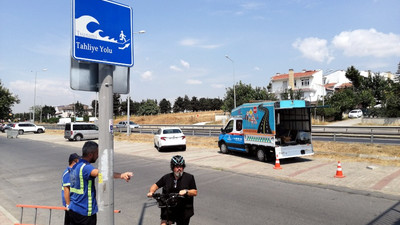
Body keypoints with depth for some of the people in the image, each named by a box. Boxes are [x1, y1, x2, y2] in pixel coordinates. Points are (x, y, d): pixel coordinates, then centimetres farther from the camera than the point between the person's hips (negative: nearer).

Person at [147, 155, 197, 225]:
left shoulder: (189, 177, -3)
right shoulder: (167, 177, 2)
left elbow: (195, 192, -6)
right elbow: (156, 185, 10)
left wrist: (186, 191, -24)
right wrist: (151, 192, -10)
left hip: (183, 211, -1)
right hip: (168, 209, 1)